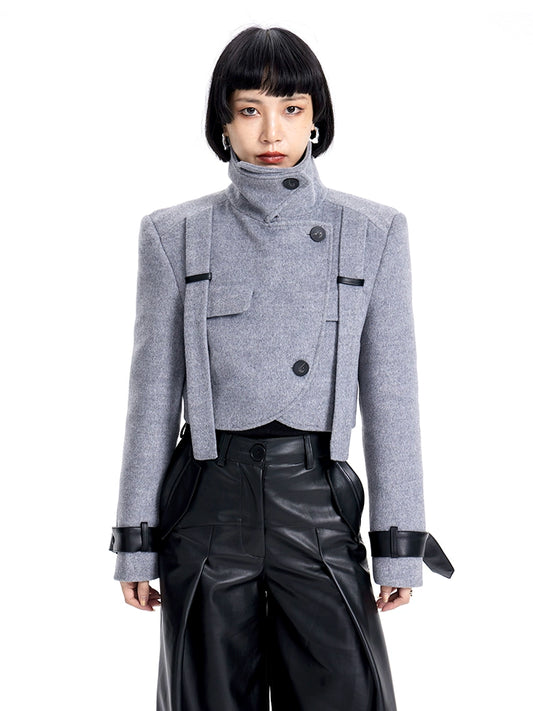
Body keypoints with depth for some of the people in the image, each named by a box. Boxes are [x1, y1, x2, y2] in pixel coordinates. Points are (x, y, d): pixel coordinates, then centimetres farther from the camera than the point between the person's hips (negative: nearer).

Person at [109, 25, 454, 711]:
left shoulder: (373, 232, 4)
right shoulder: (176, 234, 4)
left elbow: (391, 396, 4)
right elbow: (153, 391, 5)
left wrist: (399, 545, 1)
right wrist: (136, 541, 3)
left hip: (319, 504, 0)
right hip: (209, 503, 0)